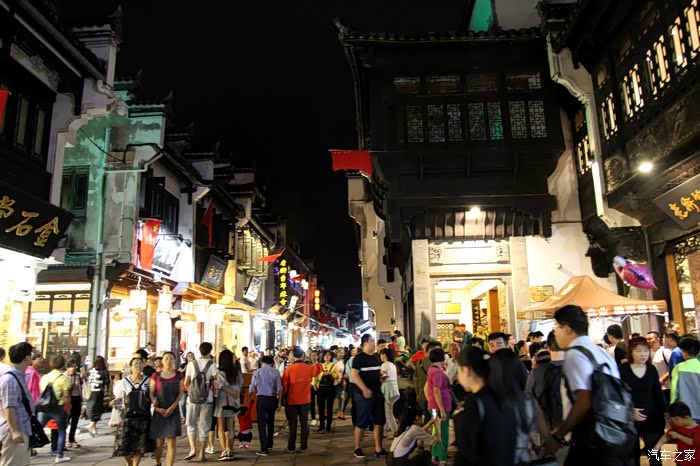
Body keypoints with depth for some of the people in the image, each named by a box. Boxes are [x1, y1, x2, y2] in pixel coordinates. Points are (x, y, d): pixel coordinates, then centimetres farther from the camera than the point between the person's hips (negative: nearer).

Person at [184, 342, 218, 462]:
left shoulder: (191, 364, 0)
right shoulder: (212, 365, -5)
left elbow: (186, 383, 1)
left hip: (192, 399, 1)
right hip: (207, 399, -1)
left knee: (191, 424, 14)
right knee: (204, 427, 9)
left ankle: (193, 448, -1)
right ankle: (202, 454, 12)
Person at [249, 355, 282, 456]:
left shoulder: (257, 373, -1)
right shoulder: (275, 372, -1)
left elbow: (252, 389, 0)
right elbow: (279, 388, -3)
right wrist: (279, 402, 4)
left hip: (262, 399, -2)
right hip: (272, 399, 2)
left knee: (262, 424, 1)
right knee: (270, 422, 21)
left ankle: (264, 449, -4)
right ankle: (269, 444, 35)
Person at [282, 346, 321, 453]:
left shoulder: (289, 369, -12)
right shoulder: (309, 368, -5)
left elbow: (284, 384, -7)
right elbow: (318, 370, 16)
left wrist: (285, 396, 8)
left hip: (292, 401, -1)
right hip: (305, 400, 1)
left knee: (293, 424, 7)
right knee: (304, 423, 9)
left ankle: (291, 447, 10)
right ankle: (304, 447, 12)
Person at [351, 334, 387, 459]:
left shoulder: (376, 357, 13)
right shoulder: (359, 357, -9)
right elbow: (354, 374, -16)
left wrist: (382, 376, 3)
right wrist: (364, 389, -21)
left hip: (377, 393, 7)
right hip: (364, 394, -7)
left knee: (379, 421, 8)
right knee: (362, 422, 0)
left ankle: (378, 449, 16)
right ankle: (357, 448, 14)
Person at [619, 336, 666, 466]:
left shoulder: (652, 369, 3)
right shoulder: (622, 370, -9)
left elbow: (658, 394, 8)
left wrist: (665, 413, 3)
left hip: (651, 417, 3)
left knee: (654, 454, 4)